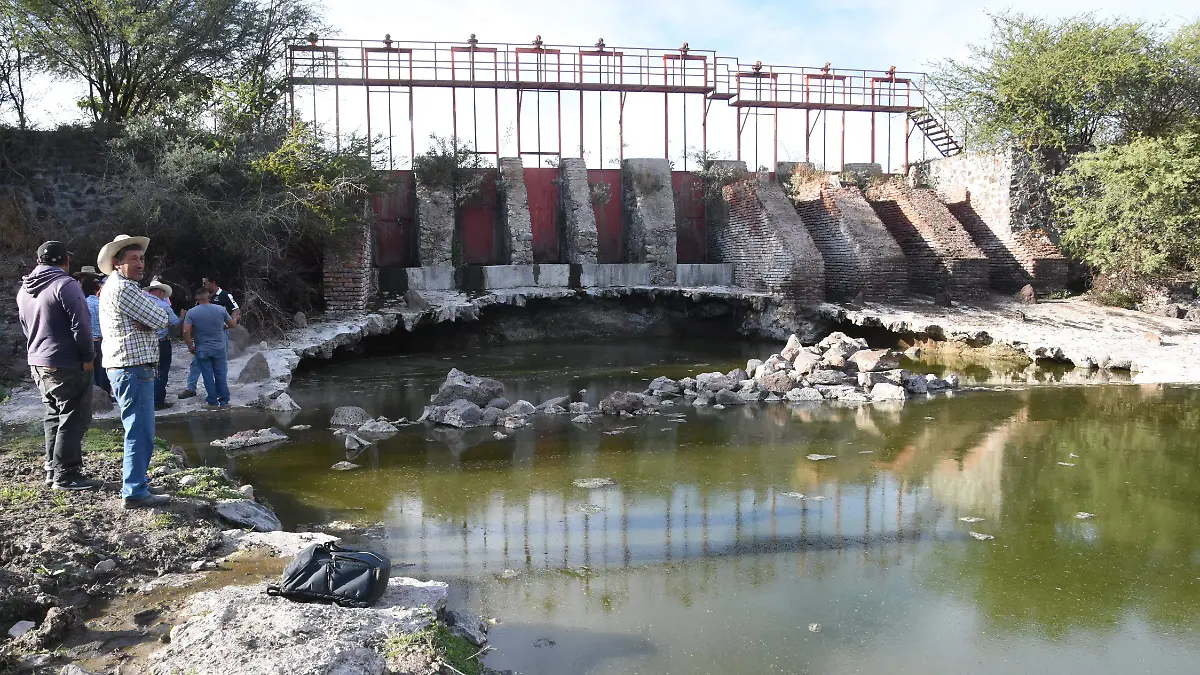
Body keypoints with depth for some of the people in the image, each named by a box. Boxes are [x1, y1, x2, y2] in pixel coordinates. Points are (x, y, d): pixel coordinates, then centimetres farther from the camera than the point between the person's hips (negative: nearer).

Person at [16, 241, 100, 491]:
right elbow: (80, 325, -19)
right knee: (73, 419, -3)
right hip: (67, 365, -9)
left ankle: (53, 470, 22)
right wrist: (88, 356, -11)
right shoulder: (65, 285, -15)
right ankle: (65, 475, -2)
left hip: (38, 364, 9)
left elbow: (26, 327, 19)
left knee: (53, 418, 17)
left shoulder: (25, 290, 12)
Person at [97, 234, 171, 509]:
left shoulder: (117, 287, 19)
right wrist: (151, 316, 0)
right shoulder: (122, 288, -15)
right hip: (133, 369, -11)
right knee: (141, 432, -8)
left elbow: (156, 320, 12)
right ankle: (135, 493, -5)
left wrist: (148, 320, -8)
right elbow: (161, 319, -17)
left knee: (137, 429, 20)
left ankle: (131, 479, 31)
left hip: (126, 367, 11)